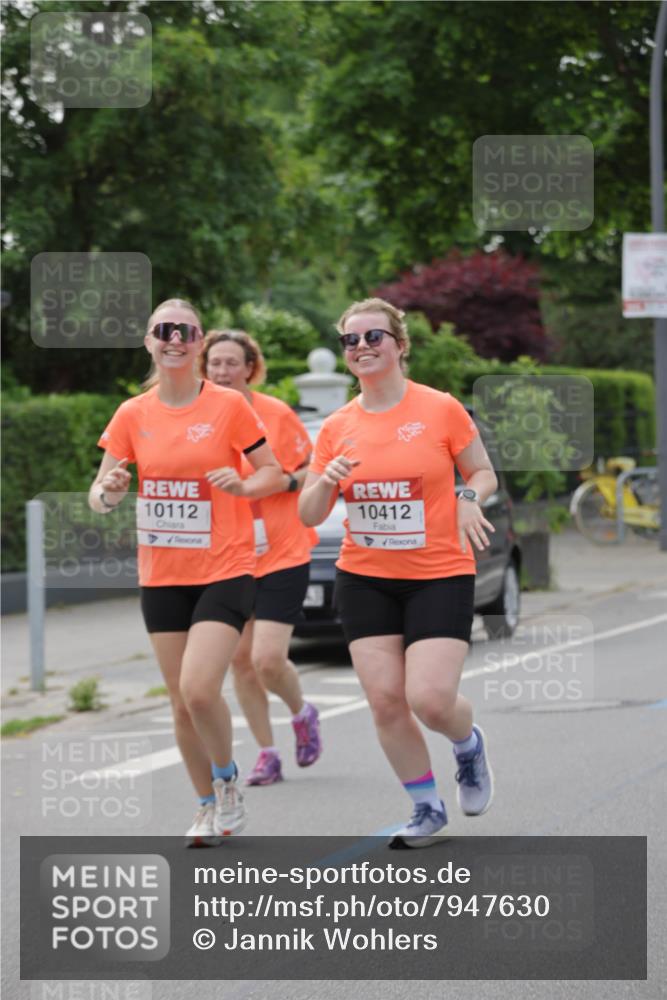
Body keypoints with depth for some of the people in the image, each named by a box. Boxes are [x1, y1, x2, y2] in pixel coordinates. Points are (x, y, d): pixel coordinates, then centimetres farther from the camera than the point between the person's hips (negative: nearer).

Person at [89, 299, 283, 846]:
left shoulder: (229, 406, -6)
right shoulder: (132, 415, 2)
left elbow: (274, 472, 2)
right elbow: (100, 495, 4)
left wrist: (242, 485, -20)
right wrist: (108, 492, -20)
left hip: (225, 571, -4)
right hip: (162, 576, 4)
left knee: (199, 688, -19)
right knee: (182, 701, 8)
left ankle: (227, 781, 7)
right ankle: (209, 806, 25)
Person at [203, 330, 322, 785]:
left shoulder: (277, 414, -9)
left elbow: (313, 471, -1)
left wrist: (282, 482, -18)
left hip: (282, 555, -4)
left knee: (268, 659, -13)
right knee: (240, 658, 3)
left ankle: (303, 713, 19)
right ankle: (267, 754, 17)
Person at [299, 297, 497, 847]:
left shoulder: (442, 409, -6)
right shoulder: (337, 427, 4)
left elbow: (484, 474, 5)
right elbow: (308, 515, 7)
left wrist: (468, 499, -16)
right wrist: (327, 482, -14)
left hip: (439, 576, -3)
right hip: (365, 579, 4)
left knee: (430, 699, -14)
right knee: (385, 700, -2)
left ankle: (469, 743, 22)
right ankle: (427, 808, 17)